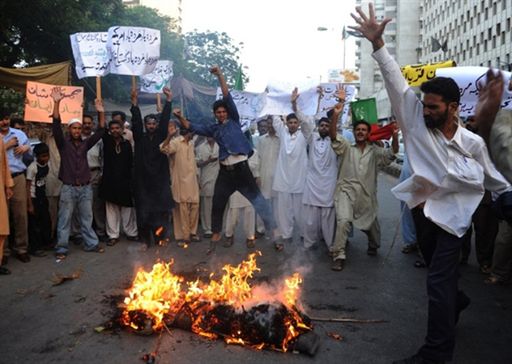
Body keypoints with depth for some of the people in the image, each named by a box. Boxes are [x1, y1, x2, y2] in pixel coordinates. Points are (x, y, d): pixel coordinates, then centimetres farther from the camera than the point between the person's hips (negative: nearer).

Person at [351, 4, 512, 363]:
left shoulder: (473, 142, -10)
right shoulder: (417, 123, -7)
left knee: (438, 280, -8)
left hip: (452, 214, -4)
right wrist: (378, 43, -23)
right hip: (422, 209, 4)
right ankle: (457, 302, 54)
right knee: (441, 272, 22)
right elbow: (397, 83, -16)